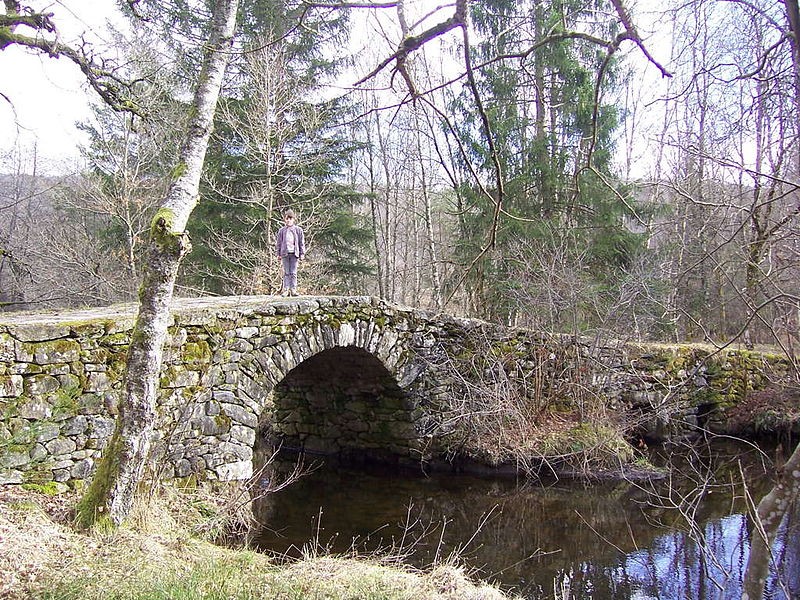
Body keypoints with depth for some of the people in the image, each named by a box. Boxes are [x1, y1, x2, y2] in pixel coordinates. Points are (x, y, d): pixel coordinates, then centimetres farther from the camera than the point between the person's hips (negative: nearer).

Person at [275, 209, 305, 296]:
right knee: (286, 272, 2)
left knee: (293, 273, -1)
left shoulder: (298, 230, 8)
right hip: (285, 253, 1)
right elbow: (278, 243, 13)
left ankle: (293, 289, 2)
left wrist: (302, 253, 4)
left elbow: (302, 242, 9)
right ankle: (285, 289, 3)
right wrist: (278, 254, 9)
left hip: (294, 253, -1)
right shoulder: (281, 230, 9)